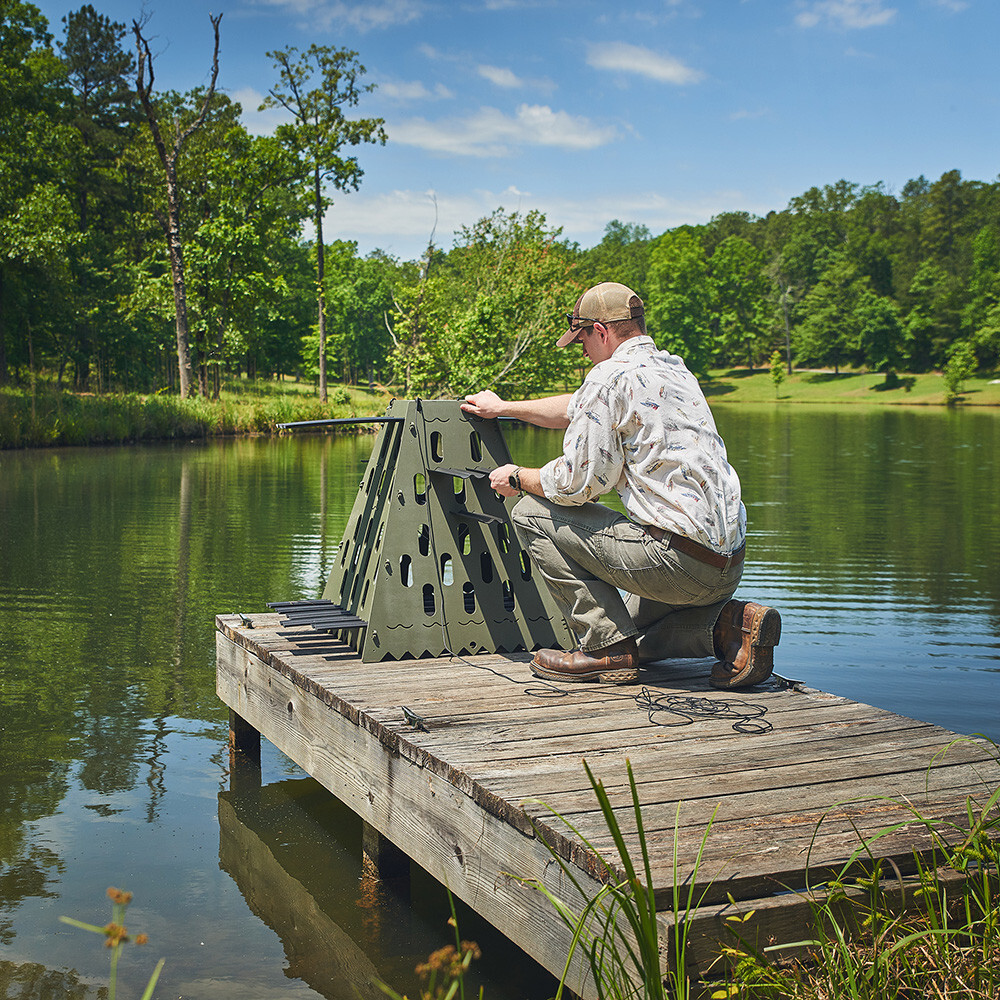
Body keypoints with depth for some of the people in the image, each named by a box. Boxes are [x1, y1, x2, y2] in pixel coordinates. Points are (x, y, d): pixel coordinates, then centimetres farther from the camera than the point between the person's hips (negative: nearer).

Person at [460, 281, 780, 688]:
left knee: (532, 513, 2)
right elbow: (578, 410, 32)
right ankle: (727, 624, 6)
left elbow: (576, 484, -10)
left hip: (679, 556, -9)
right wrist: (504, 407, 40)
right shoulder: (674, 368, 19)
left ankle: (609, 648, 0)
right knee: (633, 634, 32)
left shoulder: (611, 376, -9)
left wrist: (517, 478, 10)